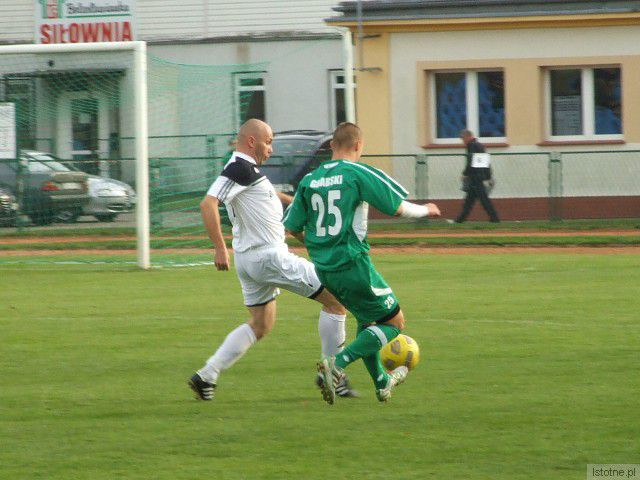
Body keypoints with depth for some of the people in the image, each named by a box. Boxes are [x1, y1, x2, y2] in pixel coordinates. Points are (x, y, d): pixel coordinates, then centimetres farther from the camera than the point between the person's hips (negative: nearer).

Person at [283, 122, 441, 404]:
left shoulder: (309, 180, 7)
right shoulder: (359, 174, -9)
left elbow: (292, 227, 9)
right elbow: (399, 208, -8)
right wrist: (425, 210, 14)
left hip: (324, 269, 7)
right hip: (353, 265, -7)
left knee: (366, 319, 28)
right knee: (394, 322, 6)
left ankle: (382, 382, 38)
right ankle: (337, 365, -13)